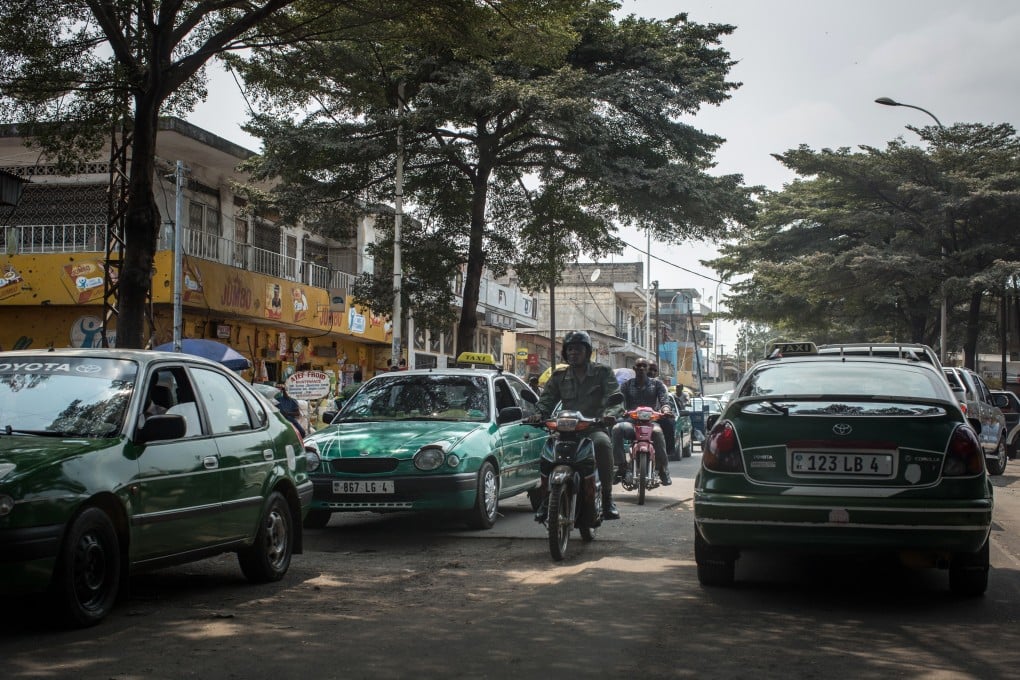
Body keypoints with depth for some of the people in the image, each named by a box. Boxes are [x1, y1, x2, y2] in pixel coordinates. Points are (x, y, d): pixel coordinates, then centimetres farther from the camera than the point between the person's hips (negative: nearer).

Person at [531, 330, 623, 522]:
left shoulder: (603, 372, 8)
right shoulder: (559, 376, 16)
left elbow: (615, 396, -4)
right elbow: (547, 399, 10)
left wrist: (610, 413, -27)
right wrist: (539, 414, -14)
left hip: (595, 427, -2)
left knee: (603, 443, -37)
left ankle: (607, 498, -29)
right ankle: (545, 501, -14)